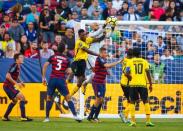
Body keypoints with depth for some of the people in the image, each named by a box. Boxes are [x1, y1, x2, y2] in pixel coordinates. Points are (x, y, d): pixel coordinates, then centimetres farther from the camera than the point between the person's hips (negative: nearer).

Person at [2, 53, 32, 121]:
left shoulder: (18, 67, 10)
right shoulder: (14, 66, -17)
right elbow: (8, 76, -24)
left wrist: (20, 82, 7)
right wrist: (16, 83, -23)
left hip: (10, 86, 10)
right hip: (8, 86, -10)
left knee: (14, 100, 24)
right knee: (22, 97, -14)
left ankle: (5, 117, 30)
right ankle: (23, 117, -14)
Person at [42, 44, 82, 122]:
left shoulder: (53, 57, 7)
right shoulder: (66, 59, 7)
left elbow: (45, 65, -5)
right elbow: (69, 71, 0)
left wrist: (43, 78, 0)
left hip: (52, 79, 1)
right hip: (61, 80, -1)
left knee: (49, 98, 14)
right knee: (68, 98, 5)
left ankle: (47, 117, 10)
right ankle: (75, 115, -5)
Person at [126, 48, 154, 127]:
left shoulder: (130, 62, 4)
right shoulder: (144, 61, 7)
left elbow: (127, 73, -6)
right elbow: (148, 73, -1)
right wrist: (150, 84, 2)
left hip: (133, 84, -1)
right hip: (142, 84, 1)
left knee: (132, 102, 7)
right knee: (146, 101, 8)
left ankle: (133, 121, -1)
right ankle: (148, 121, 0)